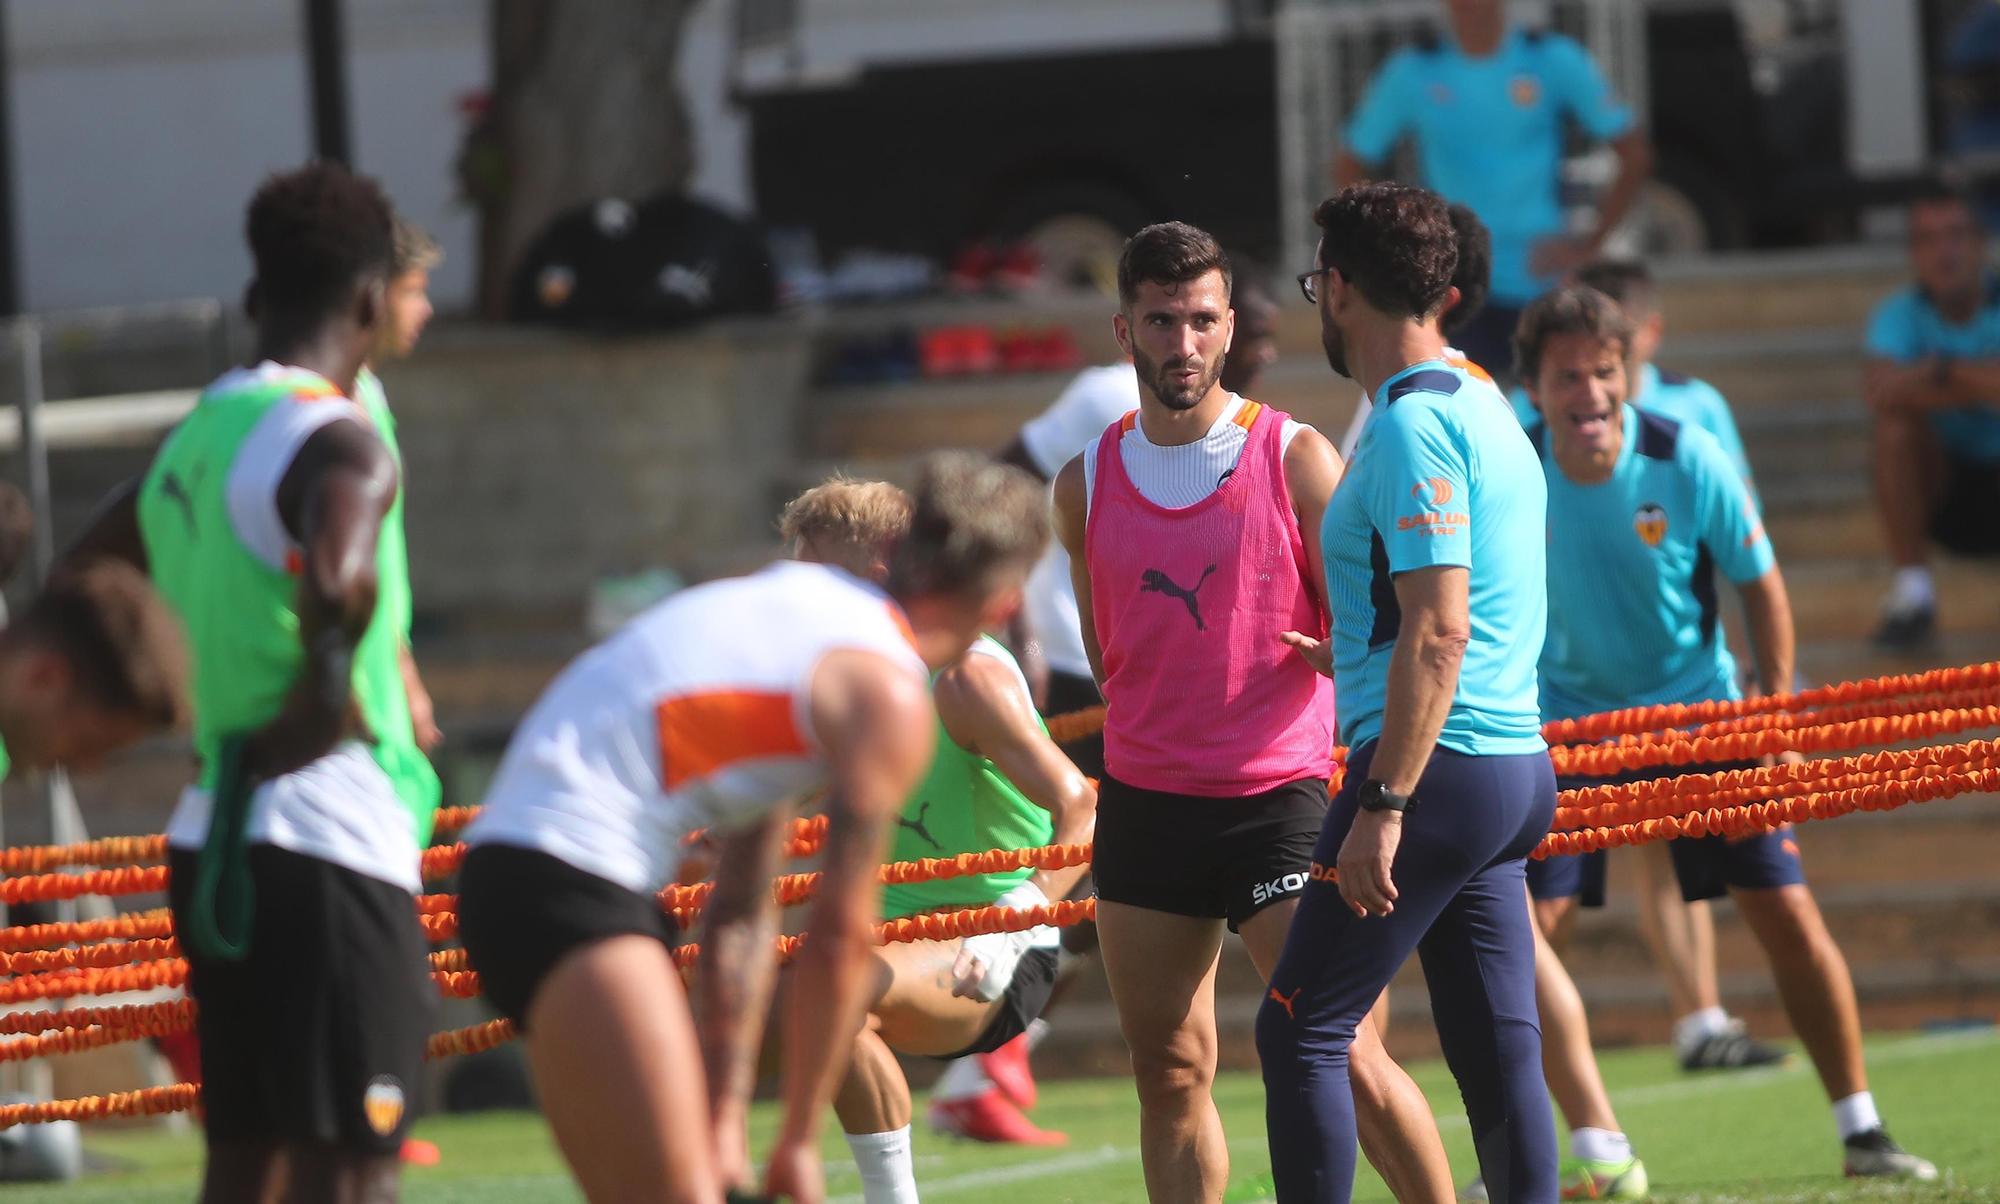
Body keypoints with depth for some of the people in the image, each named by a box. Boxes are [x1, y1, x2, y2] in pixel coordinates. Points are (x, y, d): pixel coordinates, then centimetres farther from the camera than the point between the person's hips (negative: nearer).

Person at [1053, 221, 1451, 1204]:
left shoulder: (1294, 460, -4)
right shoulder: (1087, 485, 7)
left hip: (1275, 800, -4)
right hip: (1142, 806, 4)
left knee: (1347, 1061, -8)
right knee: (1168, 1075, 6)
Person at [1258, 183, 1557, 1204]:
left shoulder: (1412, 426, -13)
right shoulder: (1484, 410, 17)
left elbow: (1440, 631, -21)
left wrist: (1383, 805, -22)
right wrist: (1352, 659, 39)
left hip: (1438, 769, -10)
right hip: (1514, 766, 10)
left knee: (1300, 1030, -5)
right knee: (1498, 1051, 7)